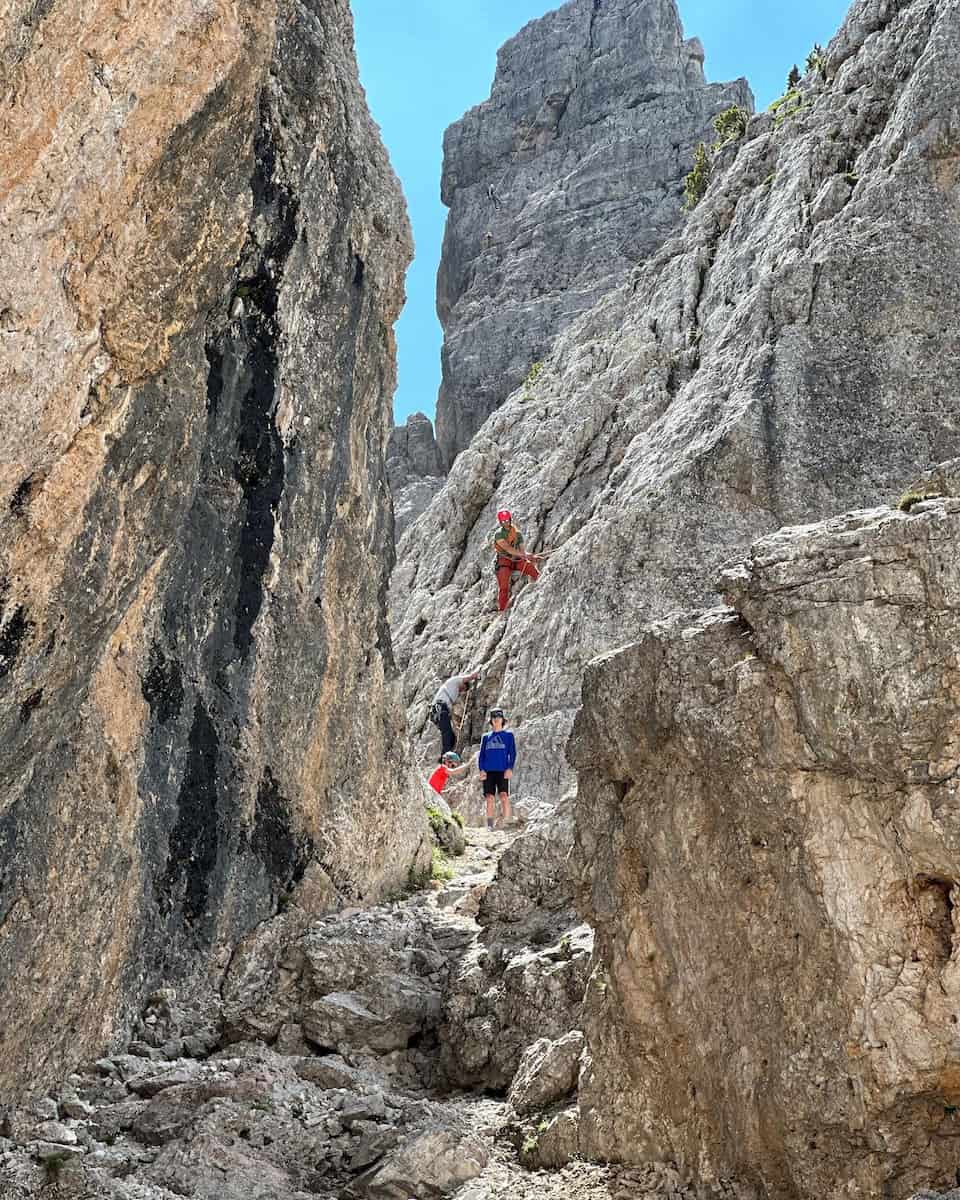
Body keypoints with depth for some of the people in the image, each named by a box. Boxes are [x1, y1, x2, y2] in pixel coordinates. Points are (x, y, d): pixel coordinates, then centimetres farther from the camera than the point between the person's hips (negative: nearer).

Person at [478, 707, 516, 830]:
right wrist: (481, 769, -1)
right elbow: (481, 754, 14)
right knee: (489, 798, -2)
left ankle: (506, 823, -17)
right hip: (488, 771, 2)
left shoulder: (508, 735, 11)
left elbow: (512, 753, 5)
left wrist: (510, 768, -9)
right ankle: (490, 826, 2)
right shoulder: (486, 737, 17)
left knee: (504, 796, -18)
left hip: (502, 771, -2)